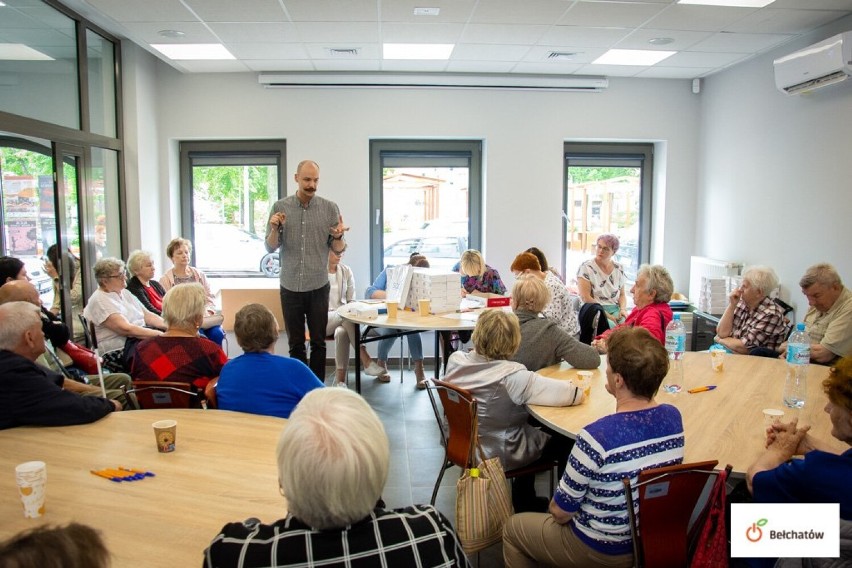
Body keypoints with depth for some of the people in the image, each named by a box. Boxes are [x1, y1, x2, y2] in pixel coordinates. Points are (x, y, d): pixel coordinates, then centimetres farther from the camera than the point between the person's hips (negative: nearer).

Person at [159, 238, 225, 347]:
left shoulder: (200, 275, 18)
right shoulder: (165, 280, 6)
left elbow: (209, 298, 16)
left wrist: (207, 311, -4)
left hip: (205, 318, 3)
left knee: (217, 333, -27)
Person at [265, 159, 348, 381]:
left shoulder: (330, 208, -2)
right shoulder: (280, 207, 0)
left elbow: (338, 249, 0)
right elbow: (270, 248, 0)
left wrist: (338, 236, -21)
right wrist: (274, 229, -19)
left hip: (318, 287, -1)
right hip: (290, 287, 1)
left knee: (318, 343, 7)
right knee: (295, 344, 10)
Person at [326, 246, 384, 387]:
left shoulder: (346, 271, 10)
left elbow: (351, 300, 12)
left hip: (343, 318, 3)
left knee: (341, 333, -35)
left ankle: (341, 380, -36)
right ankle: (366, 361, -39)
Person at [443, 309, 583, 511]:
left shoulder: (455, 360, -14)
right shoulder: (513, 376, -32)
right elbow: (576, 394, -30)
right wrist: (574, 388, -6)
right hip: (498, 454, -6)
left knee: (530, 421, 30)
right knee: (565, 441, 15)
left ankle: (525, 500, 42)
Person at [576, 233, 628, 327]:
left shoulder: (618, 268, 12)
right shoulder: (586, 267, -3)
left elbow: (622, 294, 18)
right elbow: (585, 297, -10)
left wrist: (623, 309, -4)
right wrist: (607, 315, -16)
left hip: (615, 309, 4)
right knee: (612, 326, -35)